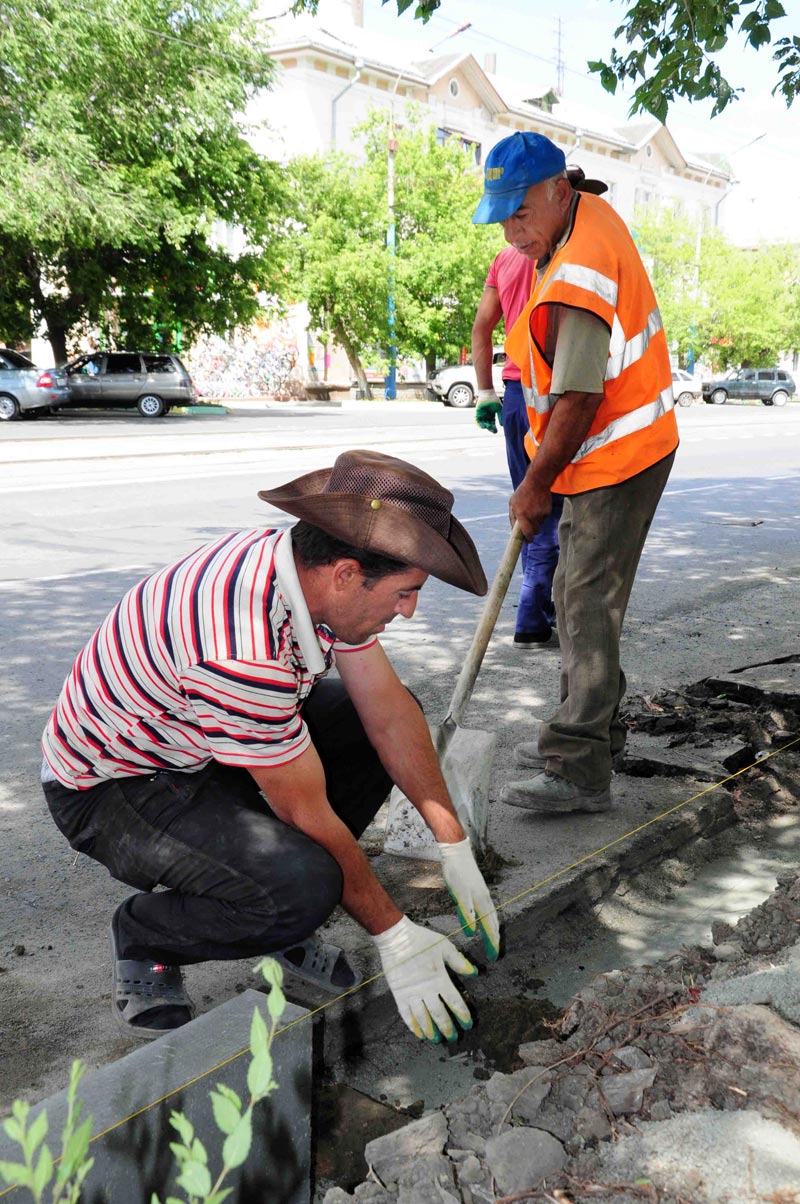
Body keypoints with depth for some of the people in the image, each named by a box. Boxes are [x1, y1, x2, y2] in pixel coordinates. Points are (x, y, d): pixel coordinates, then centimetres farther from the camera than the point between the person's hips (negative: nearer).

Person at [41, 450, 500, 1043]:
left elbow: (389, 709, -5)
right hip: (108, 789, -9)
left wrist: (456, 848, -3)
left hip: (203, 744, 9)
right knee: (302, 889, -30)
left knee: (388, 715, -1)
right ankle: (146, 938, 1)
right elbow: (307, 813, -27)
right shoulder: (241, 654, -39)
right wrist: (393, 935, -15)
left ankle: (281, 907, 8)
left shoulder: (313, 567, -13)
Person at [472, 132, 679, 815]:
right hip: (604, 452, 11)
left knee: (589, 608, -11)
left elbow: (577, 402, -26)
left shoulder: (575, 282, -25)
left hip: (618, 457, -11)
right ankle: (595, 732, 27)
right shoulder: (590, 213, 10)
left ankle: (580, 772, -6)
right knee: (578, 598, 15)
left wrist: (536, 487, -15)